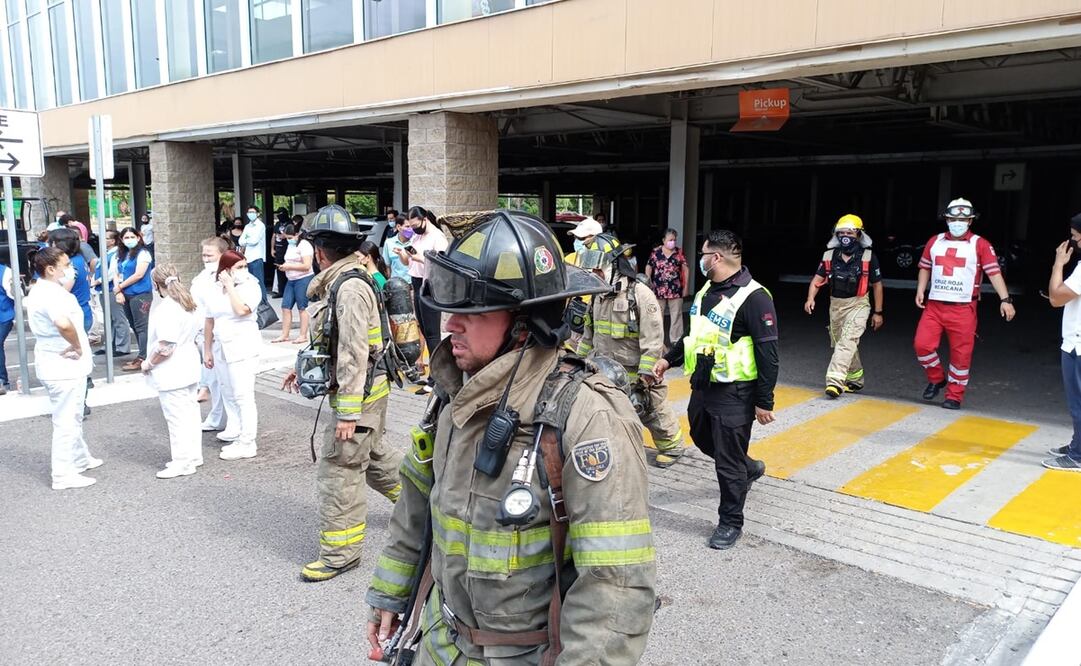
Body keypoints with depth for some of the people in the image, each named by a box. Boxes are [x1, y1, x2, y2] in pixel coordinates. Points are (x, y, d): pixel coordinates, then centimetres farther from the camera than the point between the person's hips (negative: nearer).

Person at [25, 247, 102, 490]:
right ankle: (63, 475, 7)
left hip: (55, 363, 11)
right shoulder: (51, 294, -24)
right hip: (64, 366, -11)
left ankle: (80, 458, 38)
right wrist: (78, 346, -27)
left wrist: (68, 285, 9)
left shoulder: (41, 290, 9)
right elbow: (64, 323, -43)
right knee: (67, 420, -1)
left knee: (72, 417, 23)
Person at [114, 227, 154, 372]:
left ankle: (143, 359, -4)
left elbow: (139, 275, -14)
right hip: (127, 295, 8)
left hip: (140, 295, -8)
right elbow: (119, 274, 13)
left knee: (141, 327, -6)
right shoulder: (122, 255, 15)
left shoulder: (143, 253, -7)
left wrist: (119, 287, -6)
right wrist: (119, 293, -2)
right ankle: (143, 356, 17)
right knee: (134, 327, 10)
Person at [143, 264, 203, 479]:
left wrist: (149, 364, -10)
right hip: (189, 368, 10)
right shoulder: (188, 304, 6)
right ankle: (194, 455, 27)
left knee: (176, 417, -1)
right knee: (190, 411, 16)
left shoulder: (166, 309, -22)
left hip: (171, 374, -10)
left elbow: (165, 347, -25)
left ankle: (182, 462, 6)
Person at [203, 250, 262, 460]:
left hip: (243, 348, -6)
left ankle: (247, 443, -5)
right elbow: (210, 321, 12)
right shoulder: (216, 290, 8)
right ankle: (235, 430, 35)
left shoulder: (250, 287, -8)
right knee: (228, 393, 18)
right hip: (221, 348, 7)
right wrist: (207, 350, 13)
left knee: (243, 396, -7)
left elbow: (241, 310, -25)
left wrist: (230, 285, -16)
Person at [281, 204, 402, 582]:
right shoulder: (339, 283, 10)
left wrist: (348, 412, -24)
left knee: (340, 469, -2)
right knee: (373, 453, 23)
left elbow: (355, 353, -25)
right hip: (369, 391, 10)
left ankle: (340, 552, 10)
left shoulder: (350, 287, -22)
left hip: (360, 393, -10)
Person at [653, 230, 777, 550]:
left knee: (729, 463, 2)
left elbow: (768, 355, -19)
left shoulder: (753, 297, -20)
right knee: (702, 438, 26)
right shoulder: (707, 290, 8)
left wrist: (764, 402, -18)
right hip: (702, 386, 9)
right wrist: (669, 358, 22)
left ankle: (730, 522, 21)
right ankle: (749, 468, 50)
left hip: (734, 394, -9)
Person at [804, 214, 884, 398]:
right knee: (841, 344, 16)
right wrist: (810, 298, -18)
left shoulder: (868, 257, -7)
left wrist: (878, 312, 1)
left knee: (847, 342, -20)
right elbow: (817, 279, 0)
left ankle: (835, 381, -27)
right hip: (835, 305, 5)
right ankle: (855, 380, 34)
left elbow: (877, 285, 0)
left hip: (858, 305, -5)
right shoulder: (830, 255, 2)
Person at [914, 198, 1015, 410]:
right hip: (934, 305, 3)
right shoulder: (934, 241, 11)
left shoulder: (980, 245, 0)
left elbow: (994, 272, -5)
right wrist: (920, 290, 6)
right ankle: (936, 379, 20)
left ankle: (954, 396, 13)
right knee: (922, 344, -6)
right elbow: (925, 267, 20)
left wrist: (1005, 299, -14)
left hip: (963, 309, -3)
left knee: (961, 354, 1)